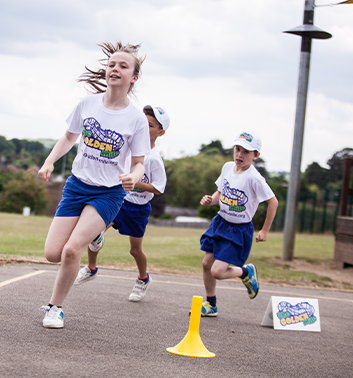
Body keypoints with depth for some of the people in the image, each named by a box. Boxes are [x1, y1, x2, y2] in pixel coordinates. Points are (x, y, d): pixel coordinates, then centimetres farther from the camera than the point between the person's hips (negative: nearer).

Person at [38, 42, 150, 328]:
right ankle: (89, 234, 30)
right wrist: (49, 162, -2)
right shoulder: (88, 104, -3)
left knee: (71, 249, -20)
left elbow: (138, 163, -4)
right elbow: (69, 137, 13)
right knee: (53, 254, -4)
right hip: (77, 185, 4)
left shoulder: (137, 119, -11)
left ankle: (55, 307, 3)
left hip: (109, 192, -3)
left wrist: (133, 177, -27)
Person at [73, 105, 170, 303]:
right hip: (119, 198, 5)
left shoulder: (154, 159, -18)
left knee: (136, 249, 7)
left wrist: (135, 182, -26)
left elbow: (158, 188, -19)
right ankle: (91, 269, 16)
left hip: (138, 207, -5)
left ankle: (143, 279, 35)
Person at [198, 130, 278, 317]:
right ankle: (210, 305, 26)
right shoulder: (228, 167, -1)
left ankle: (246, 272, 18)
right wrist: (210, 200, -9)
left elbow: (273, 202, -15)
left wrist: (265, 231, -10)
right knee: (207, 263, 7)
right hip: (220, 222, 7)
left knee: (217, 272, -13)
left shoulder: (253, 178, -22)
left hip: (239, 230, -7)